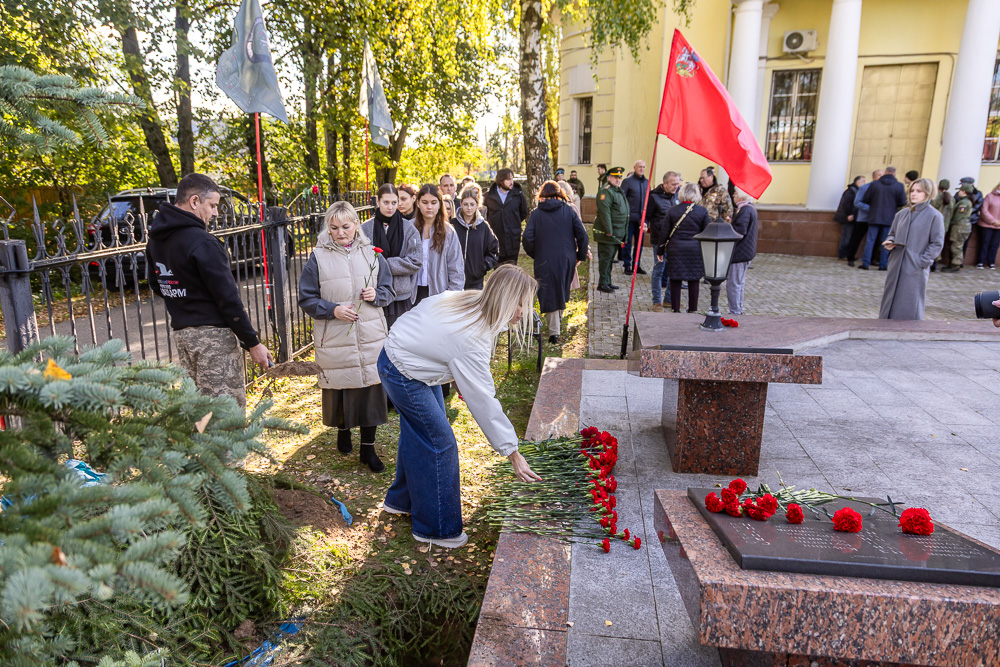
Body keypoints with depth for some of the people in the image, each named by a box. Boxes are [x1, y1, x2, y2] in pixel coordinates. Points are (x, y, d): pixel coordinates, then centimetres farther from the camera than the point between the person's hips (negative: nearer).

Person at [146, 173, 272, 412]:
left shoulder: (156, 238, 9)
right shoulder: (201, 242, -17)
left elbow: (156, 284, 21)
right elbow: (228, 299, -17)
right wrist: (253, 343, -12)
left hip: (180, 332, 9)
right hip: (212, 335, -9)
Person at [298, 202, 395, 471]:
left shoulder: (372, 254, 5)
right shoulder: (318, 258, -1)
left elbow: (389, 290, 11)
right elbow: (306, 299, 1)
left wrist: (377, 295, -11)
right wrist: (332, 309, -15)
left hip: (371, 338, 1)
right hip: (335, 340, -1)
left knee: (371, 387, 1)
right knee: (339, 388, 9)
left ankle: (368, 448, 15)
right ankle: (343, 430, 39)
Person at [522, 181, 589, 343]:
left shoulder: (536, 213, -2)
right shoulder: (569, 211, 1)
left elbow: (527, 238, -10)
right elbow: (582, 234, -3)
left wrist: (534, 254, 6)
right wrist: (581, 255, 8)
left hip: (544, 261, -2)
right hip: (567, 259, 2)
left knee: (549, 295, 3)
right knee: (562, 291, 22)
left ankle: (554, 331, -3)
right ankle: (558, 320, 40)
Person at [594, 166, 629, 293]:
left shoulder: (619, 191, 19)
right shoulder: (606, 191, -13)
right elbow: (604, 212, -21)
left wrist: (622, 233, 22)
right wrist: (608, 231, -24)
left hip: (617, 232, 10)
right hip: (607, 232, -10)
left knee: (610, 258, 15)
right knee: (606, 257, -6)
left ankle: (607, 282, 23)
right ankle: (602, 284, 0)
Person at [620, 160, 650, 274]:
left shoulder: (647, 182, 11)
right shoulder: (627, 181, -4)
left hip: (641, 218, 5)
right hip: (629, 217, -5)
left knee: (639, 242, 9)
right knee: (627, 241, 2)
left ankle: (636, 265, 19)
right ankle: (627, 265, 11)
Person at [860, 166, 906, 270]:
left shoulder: (875, 184, -2)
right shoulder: (899, 186, -3)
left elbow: (866, 199, -1)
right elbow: (902, 203, -3)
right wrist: (893, 205, 17)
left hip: (874, 217, 0)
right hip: (889, 218, 0)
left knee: (870, 240, 2)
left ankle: (865, 263, -3)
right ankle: (883, 265, 8)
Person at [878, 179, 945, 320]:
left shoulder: (934, 216, -5)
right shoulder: (902, 213, 9)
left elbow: (937, 243, -5)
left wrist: (922, 261, -14)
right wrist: (890, 242, -1)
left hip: (916, 268, -5)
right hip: (896, 265, 5)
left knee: (911, 304, -2)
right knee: (890, 299, 11)